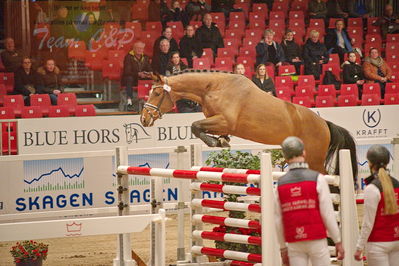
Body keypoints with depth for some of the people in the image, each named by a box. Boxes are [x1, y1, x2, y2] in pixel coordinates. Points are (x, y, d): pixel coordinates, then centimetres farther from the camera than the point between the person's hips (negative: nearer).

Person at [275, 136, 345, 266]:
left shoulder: (280, 184, 2)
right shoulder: (317, 179, -7)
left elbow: (278, 220, 4)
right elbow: (328, 213, -9)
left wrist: (283, 247, 14)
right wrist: (338, 242, -2)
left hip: (294, 243, 3)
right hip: (317, 240, -2)